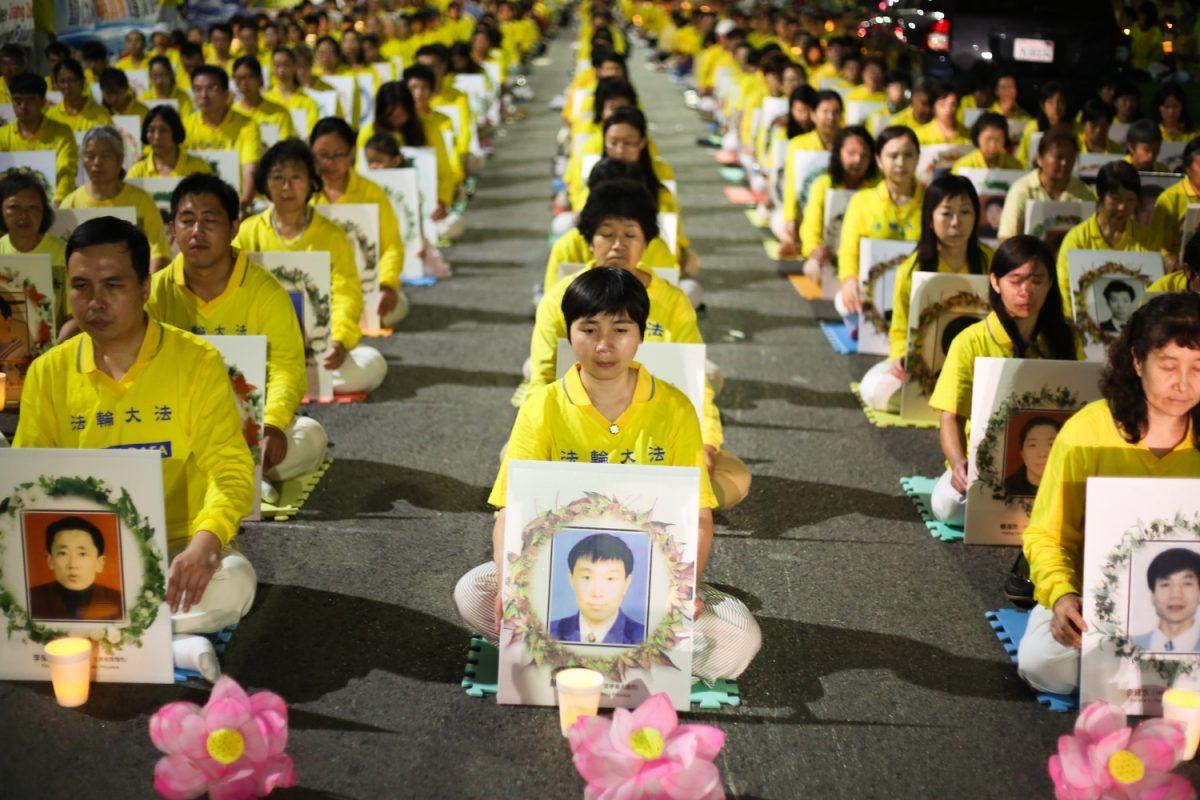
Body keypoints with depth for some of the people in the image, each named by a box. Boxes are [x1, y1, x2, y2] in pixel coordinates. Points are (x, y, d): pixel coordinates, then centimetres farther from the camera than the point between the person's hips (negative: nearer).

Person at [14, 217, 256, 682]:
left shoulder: (196, 362, -6)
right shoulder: (49, 373, 4)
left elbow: (230, 471, -11)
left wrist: (204, 543, -32)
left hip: (176, 547, -2)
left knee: (233, 581, -34)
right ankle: (175, 643, -26)